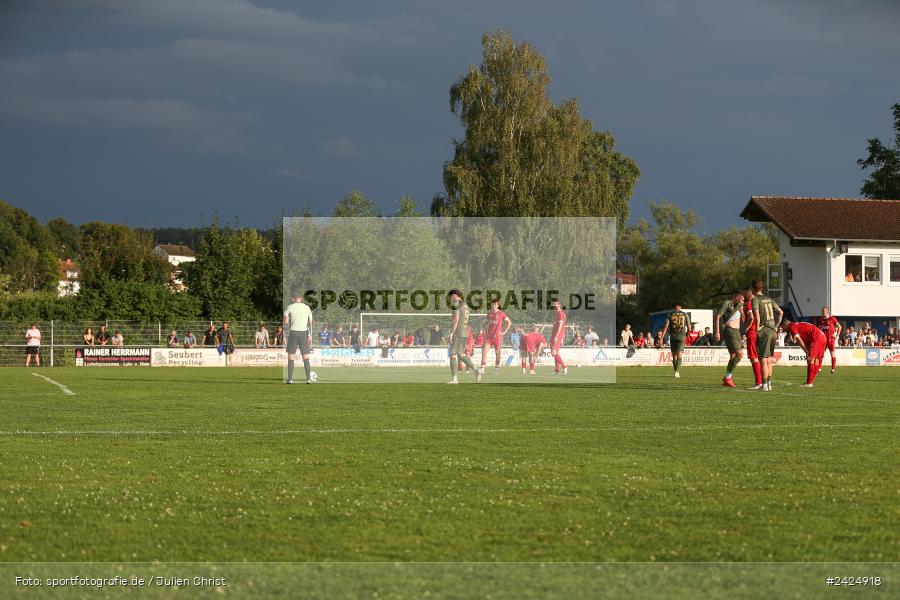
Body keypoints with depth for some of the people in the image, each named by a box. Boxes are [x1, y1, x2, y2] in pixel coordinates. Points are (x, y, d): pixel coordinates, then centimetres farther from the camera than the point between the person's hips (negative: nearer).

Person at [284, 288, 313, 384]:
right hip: (304, 333, 2)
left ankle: (290, 379, 1)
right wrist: (310, 335, 7)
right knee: (306, 357, 6)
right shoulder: (307, 307, 5)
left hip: (293, 333, -2)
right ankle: (308, 378, 0)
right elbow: (310, 323, 4)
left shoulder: (290, 307, -2)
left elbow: (286, 322, -7)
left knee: (291, 357, 3)